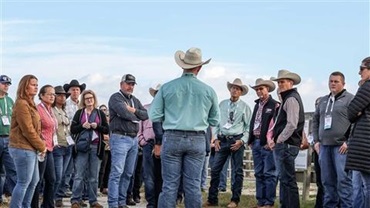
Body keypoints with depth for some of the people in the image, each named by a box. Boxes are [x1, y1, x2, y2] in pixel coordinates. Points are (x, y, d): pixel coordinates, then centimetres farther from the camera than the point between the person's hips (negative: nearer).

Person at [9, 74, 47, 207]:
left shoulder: (30, 104, 16)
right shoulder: (21, 104, -16)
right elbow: (28, 130, -19)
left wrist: (41, 145, 7)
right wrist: (42, 146, -10)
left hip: (30, 148, 10)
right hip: (23, 149, -10)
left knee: (34, 181, 15)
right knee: (24, 182, -5)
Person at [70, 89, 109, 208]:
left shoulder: (100, 113, 11)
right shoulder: (79, 113, 8)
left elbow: (107, 130, 8)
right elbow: (72, 129, 4)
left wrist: (97, 126, -10)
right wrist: (82, 126, -13)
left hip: (96, 147, 1)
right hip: (82, 146, -1)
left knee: (94, 176, 5)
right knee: (79, 175, -4)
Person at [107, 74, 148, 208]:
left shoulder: (135, 100, 20)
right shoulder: (116, 98, -3)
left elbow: (146, 115, 9)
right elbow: (124, 113, -18)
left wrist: (134, 110, -7)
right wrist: (136, 118, 0)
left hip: (134, 139, 8)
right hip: (120, 138, -8)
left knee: (128, 173, 9)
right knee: (117, 172, -10)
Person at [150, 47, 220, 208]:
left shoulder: (167, 87, -3)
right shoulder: (208, 90, 1)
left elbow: (154, 116, -1)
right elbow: (214, 121, 9)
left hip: (172, 138, -1)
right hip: (197, 140, 1)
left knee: (169, 184, 2)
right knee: (193, 185, 5)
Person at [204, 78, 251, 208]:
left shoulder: (244, 107, 0)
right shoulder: (222, 104, 9)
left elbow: (249, 126, -1)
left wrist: (242, 141, -11)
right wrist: (216, 139, 3)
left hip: (237, 141, -3)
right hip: (222, 140, 3)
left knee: (237, 171, 2)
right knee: (215, 170, 1)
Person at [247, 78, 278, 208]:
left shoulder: (275, 105, -4)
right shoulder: (257, 105, 19)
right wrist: (250, 140, 13)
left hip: (266, 143, -8)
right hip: (256, 142, 8)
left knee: (269, 174, -5)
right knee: (259, 173, 9)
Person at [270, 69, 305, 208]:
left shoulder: (291, 99, -11)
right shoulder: (287, 98, 20)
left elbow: (291, 125, -19)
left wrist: (278, 141, -13)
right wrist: (276, 141, 11)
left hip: (286, 145, -10)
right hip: (283, 145, 10)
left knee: (288, 180, -9)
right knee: (284, 179, 14)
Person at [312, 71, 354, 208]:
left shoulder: (350, 99, -1)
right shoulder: (323, 100, 17)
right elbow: (315, 120, 21)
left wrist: (348, 142, -13)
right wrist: (316, 140, 11)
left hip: (341, 147, -6)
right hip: (324, 146, 6)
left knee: (343, 180, -8)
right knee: (327, 181, 10)